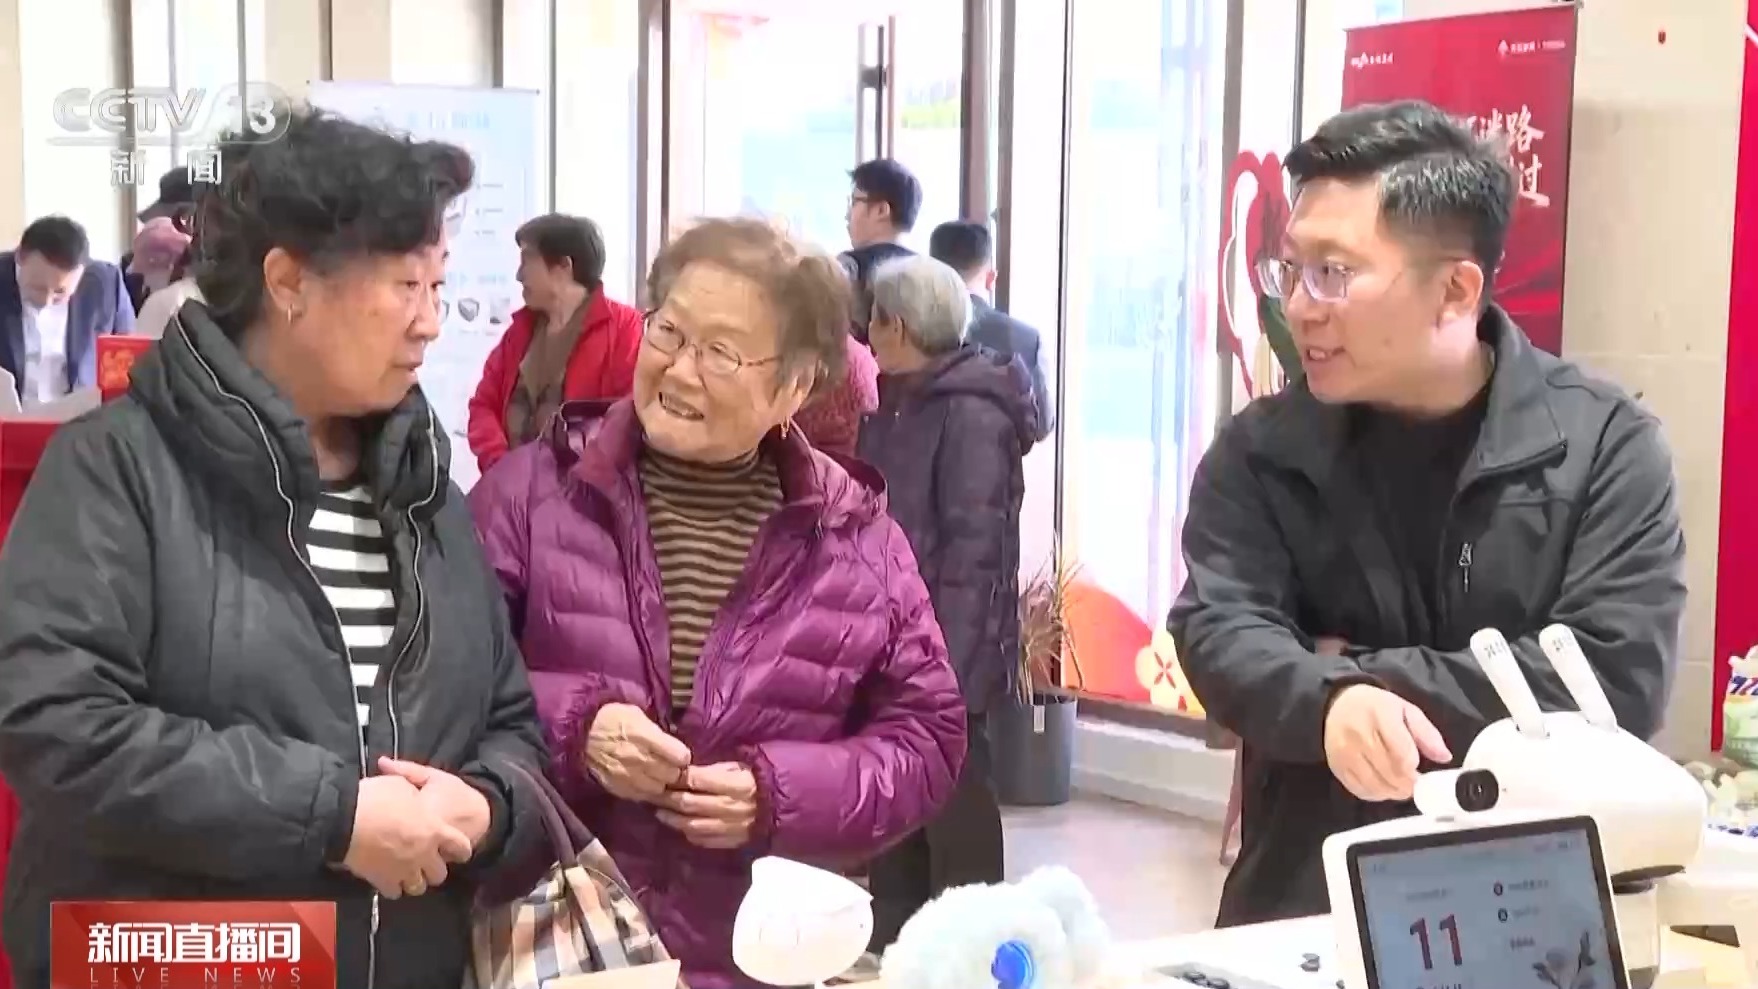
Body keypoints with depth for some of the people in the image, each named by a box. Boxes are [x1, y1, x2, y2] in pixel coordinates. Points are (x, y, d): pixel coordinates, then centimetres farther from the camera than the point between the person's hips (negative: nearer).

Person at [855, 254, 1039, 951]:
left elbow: (973, 546, -19)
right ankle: (891, 943, 29)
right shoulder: (897, 407, 13)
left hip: (946, 651, -9)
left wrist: (946, 662, -23)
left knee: (953, 805, 1)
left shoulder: (971, 414, -15)